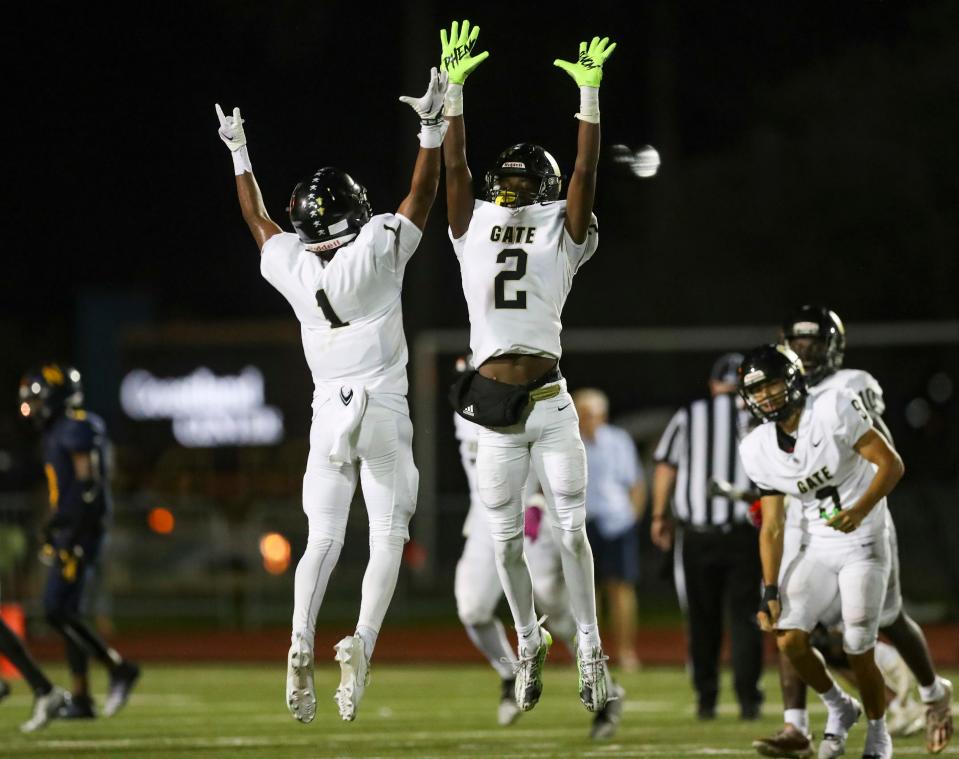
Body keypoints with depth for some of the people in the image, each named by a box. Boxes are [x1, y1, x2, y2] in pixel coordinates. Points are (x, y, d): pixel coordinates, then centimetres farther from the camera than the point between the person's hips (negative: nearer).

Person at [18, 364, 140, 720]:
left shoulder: (78, 430, -13)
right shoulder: (57, 434, 17)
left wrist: (71, 538, -21)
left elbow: (89, 489, -19)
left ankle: (119, 668, -5)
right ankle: (80, 698, 9)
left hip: (81, 531, -10)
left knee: (59, 611, -13)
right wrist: (54, 532, 22)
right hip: (69, 532, 10)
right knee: (66, 613, 8)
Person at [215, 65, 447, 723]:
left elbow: (258, 220, 20)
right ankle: (363, 641, -21)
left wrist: (240, 155, 31)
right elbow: (421, 198, -1)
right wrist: (432, 130, 2)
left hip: (328, 416, 3)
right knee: (388, 540, 1)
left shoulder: (292, 265, 1)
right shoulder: (377, 250, -11)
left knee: (323, 540, 4)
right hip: (384, 410, -3)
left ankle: (302, 643, -21)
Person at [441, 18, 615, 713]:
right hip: (494, 408, 2)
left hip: (550, 404, -2)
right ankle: (529, 643, 23)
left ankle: (590, 647, 2)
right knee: (507, 540, 7)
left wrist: (590, 94, -8)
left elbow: (585, 172, -3)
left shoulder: (561, 233, 6)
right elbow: (456, 166, 7)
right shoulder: (475, 230, 11)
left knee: (572, 530, -3)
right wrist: (454, 91, 0)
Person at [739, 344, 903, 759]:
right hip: (817, 549, 4)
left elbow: (891, 463, -16)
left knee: (858, 651, -8)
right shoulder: (759, 450, -2)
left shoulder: (834, 410, -17)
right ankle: (839, 709, 18)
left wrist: (860, 510, -30)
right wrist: (771, 592, -3)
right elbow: (772, 527, 3)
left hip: (863, 545, -4)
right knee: (789, 639, -9)